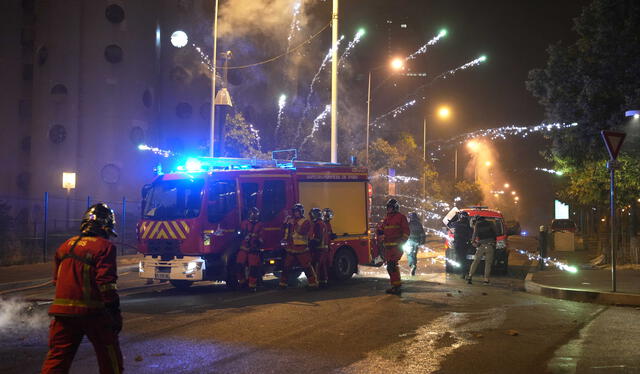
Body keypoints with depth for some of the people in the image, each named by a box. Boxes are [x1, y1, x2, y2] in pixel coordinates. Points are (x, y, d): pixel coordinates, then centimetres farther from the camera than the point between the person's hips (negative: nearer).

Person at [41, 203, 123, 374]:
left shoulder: (65, 246, 13)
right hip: (93, 312, -5)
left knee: (57, 358, 7)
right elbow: (106, 284, -16)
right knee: (110, 359, 9)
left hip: (63, 310, 6)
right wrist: (115, 313, -12)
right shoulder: (104, 247, -9)